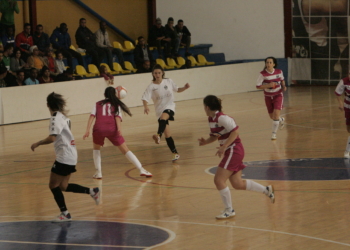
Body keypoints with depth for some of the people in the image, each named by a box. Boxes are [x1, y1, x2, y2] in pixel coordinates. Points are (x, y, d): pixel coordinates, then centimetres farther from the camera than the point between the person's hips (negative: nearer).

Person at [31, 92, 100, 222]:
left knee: (54, 186, 0)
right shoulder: (64, 116, 12)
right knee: (63, 186, 15)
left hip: (64, 157, -9)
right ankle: (92, 192, 14)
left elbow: (52, 138, -26)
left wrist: (37, 144, -16)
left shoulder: (56, 118, -16)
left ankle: (65, 213, 4)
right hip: (71, 156, 9)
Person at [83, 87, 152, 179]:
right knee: (125, 150, 6)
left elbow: (92, 116, 8)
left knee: (96, 148, 27)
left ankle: (98, 172, 16)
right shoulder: (116, 104, 22)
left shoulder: (98, 104, 24)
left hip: (98, 128, 1)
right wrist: (119, 128, -11)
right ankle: (141, 170, -2)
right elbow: (117, 116, 3)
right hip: (112, 129, -1)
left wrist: (87, 130, 0)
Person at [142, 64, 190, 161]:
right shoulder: (151, 86, -4)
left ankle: (158, 135, -60)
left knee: (163, 118, -38)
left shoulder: (169, 82, 1)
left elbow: (177, 89, 17)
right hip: (159, 110, 2)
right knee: (167, 135, 1)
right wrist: (146, 107, -32)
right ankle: (175, 153, 14)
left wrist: (185, 88, -2)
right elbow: (145, 98, -12)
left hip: (169, 107, -1)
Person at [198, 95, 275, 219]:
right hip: (230, 152, 10)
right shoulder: (211, 119, 9)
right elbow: (215, 135, 20)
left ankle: (229, 210, -1)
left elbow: (235, 131, -22)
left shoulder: (221, 118, -19)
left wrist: (224, 147, -26)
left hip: (234, 150, -10)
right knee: (237, 184, 11)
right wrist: (206, 141, 0)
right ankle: (267, 190, 22)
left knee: (219, 180, -11)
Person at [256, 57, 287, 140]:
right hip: (268, 96, 1)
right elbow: (258, 86, -18)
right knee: (272, 116, 15)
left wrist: (284, 86, -6)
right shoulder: (263, 74, -17)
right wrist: (268, 85, -30)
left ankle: (274, 133, -4)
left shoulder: (279, 72, -10)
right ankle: (281, 120, 50)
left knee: (276, 114, -17)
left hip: (278, 95, -1)